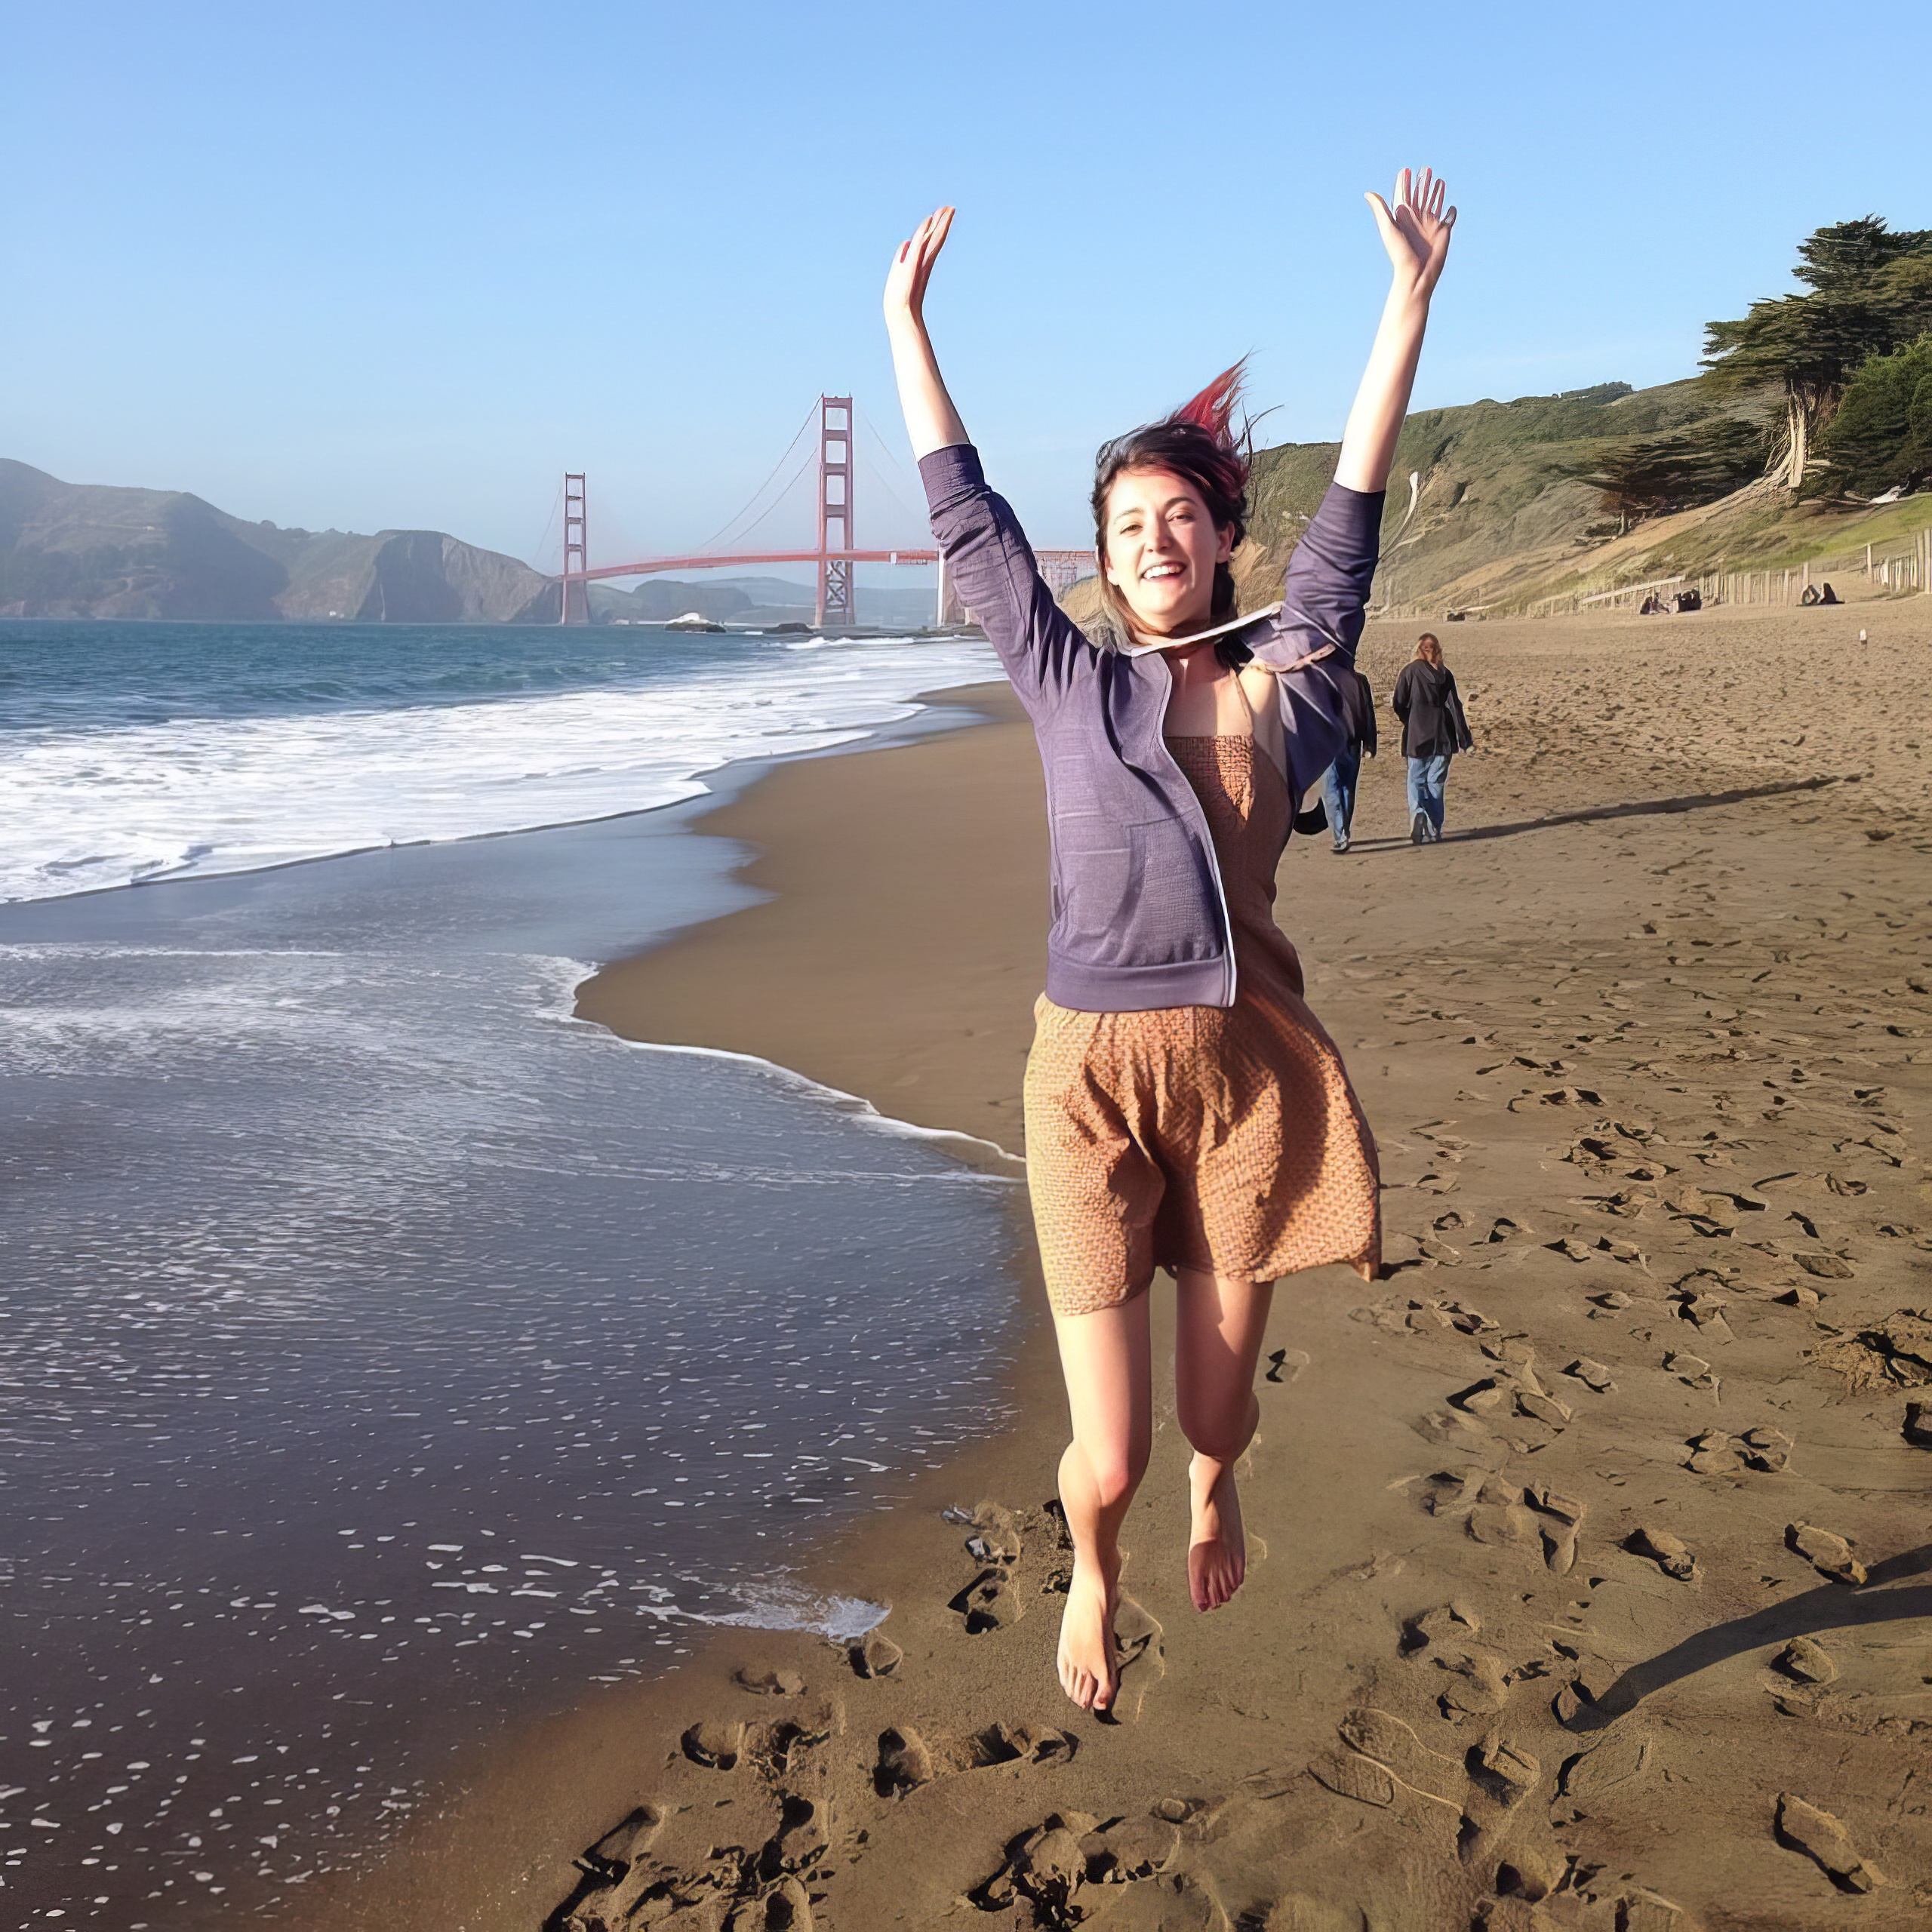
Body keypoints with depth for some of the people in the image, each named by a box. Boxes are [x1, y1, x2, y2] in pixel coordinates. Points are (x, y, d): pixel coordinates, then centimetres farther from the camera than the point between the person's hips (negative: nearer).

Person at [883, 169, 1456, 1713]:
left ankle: (1214, 1490, 53)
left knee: (1219, 1413, 13)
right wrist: (907, 321, 14)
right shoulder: (1068, 679, 7)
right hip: (1094, 1075, -1)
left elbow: (1356, 503, 7)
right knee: (1108, 1455, 0)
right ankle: (1094, 1581, 37)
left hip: (1249, 1071, 1)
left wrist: (1412, 291, 7)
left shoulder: (1286, 676, 7)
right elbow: (964, 513, 10)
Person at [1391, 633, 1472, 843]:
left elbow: (1399, 705, -2)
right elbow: (1455, 706, -1)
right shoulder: (1446, 674, 1)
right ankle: (1434, 831, 7)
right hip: (1443, 737, 2)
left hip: (1417, 737, -2)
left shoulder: (1409, 671, -3)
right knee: (1435, 784, 9)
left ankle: (1418, 814, -23)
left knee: (1416, 781, 5)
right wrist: (1464, 739, 2)